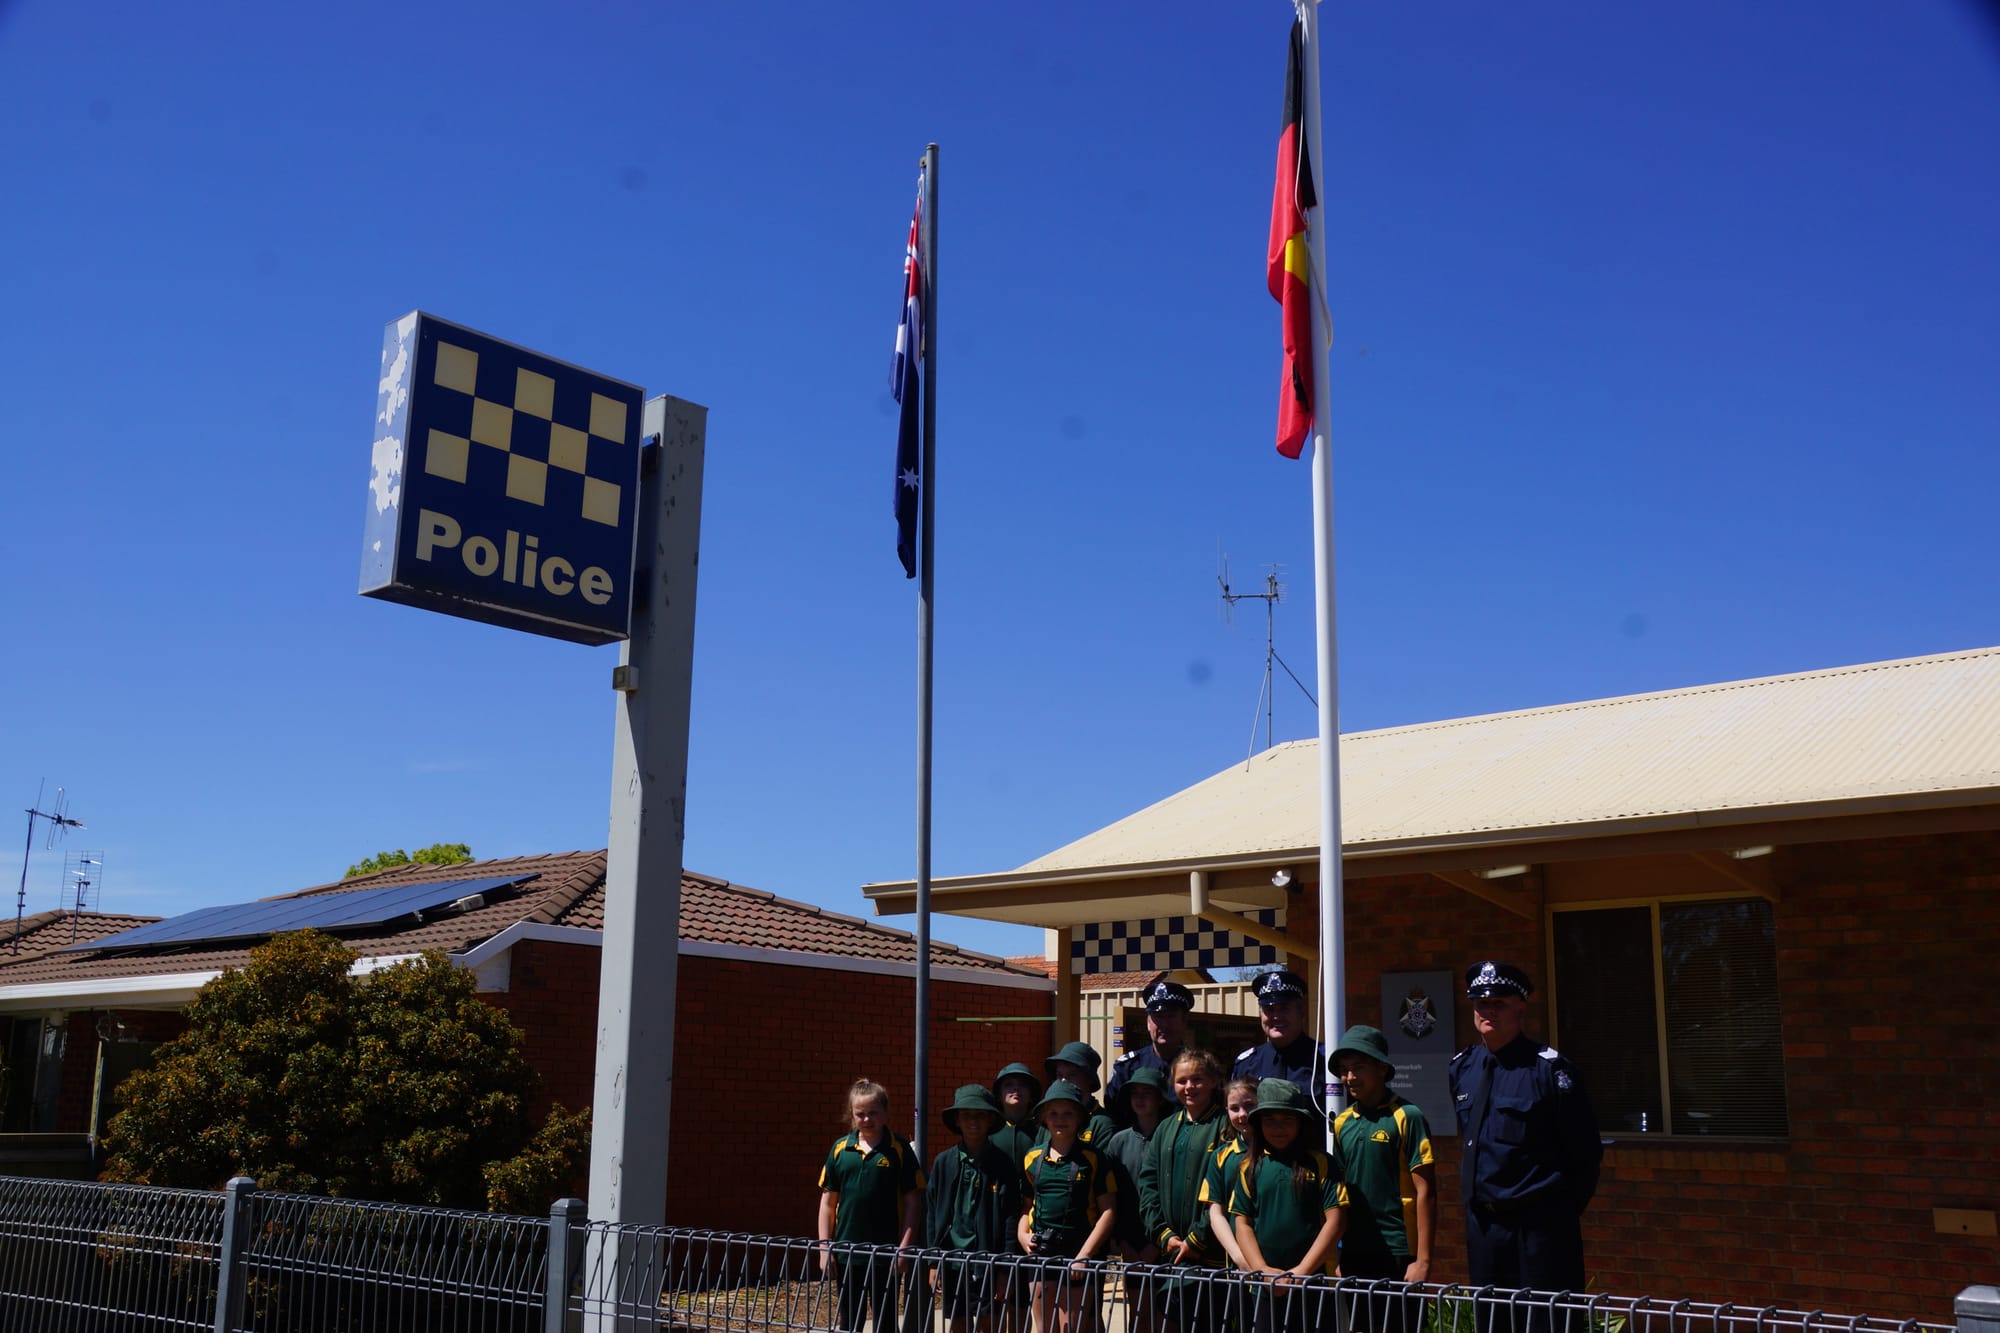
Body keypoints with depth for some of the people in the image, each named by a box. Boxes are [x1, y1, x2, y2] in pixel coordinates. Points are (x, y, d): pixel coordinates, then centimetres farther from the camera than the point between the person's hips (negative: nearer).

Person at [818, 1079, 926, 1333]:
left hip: (885, 1253, -3)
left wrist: (905, 1246, -8)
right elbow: (828, 1201, 7)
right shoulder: (840, 1148, 3)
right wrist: (824, 1246, 3)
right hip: (846, 1253, 3)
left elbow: (913, 1201, -3)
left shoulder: (899, 1149, -5)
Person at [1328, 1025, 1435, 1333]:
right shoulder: (1342, 1123, 9)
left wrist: (1422, 1260, -12)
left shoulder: (1406, 1117, -7)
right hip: (1353, 1253, 5)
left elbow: (1425, 1192, -9)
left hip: (1398, 1254, -5)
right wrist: (1337, 1255, 11)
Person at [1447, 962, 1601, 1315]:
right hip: (1480, 1223, 6)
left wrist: (1564, 1210, 1)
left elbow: (1585, 1151, -7)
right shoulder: (1461, 1068, 8)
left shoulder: (1550, 1069, -12)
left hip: (1540, 1223, -6)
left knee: (1547, 1319, -1)